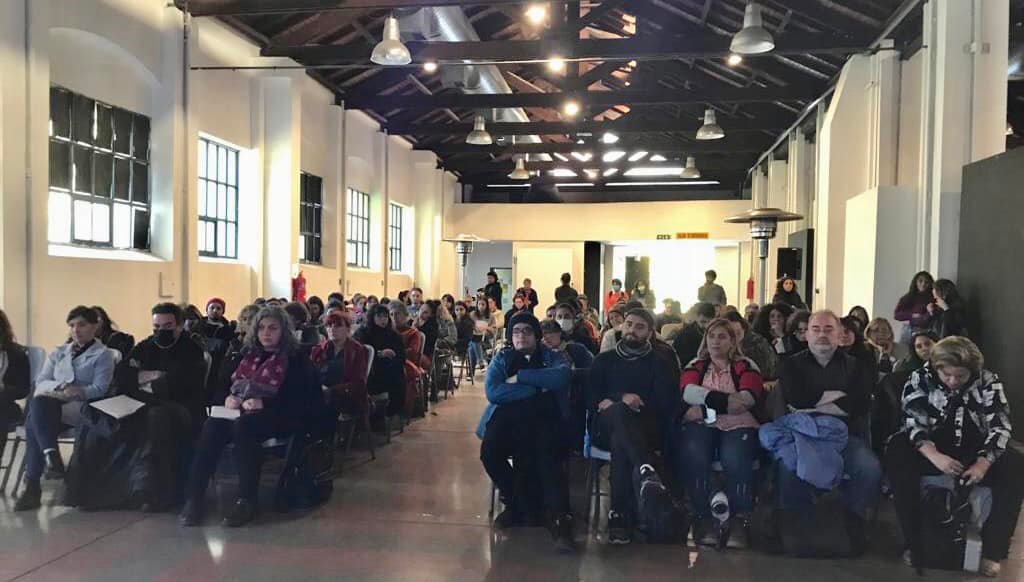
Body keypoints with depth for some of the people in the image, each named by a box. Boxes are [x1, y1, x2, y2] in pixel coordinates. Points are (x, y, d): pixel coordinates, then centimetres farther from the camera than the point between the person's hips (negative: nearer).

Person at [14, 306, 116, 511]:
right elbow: (40, 382, 11)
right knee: (37, 402, -33)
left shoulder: (103, 355, 9)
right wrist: (60, 386, -10)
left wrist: (78, 391, -21)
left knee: (33, 420, -31)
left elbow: (99, 389, -3)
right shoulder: (58, 353, 25)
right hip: (51, 405, 4)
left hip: (83, 409, -4)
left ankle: (32, 484, -31)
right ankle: (51, 455, -37)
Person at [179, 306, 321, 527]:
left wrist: (264, 404, -20)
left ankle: (247, 500, -30)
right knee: (212, 425, -25)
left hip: (279, 417, -5)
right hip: (242, 412, 6)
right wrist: (229, 398, -2)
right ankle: (194, 496, -28)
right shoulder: (248, 355, 18)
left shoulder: (296, 359, 1)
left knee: (243, 425, -36)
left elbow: (299, 401, -9)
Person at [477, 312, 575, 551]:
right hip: (508, 416, 2)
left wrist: (520, 377, -5)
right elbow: (492, 391, 0)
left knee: (548, 457, -33)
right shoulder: (502, 358, 20)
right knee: (489, 452, -27)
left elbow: (561, 376, -8)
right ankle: (517, 504, -5)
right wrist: (536, 388, -2)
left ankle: (560, 520, -30)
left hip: (545, 418, -2)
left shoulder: (553, 357, 18)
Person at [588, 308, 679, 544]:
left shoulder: (659, 364, 19)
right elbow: (591, 397, 11)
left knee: (620, 443, -39)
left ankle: (620, 514, -47)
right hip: (606, 427, 1)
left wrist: (613, 402, -6)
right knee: (619, 412, -39)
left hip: (646, 431, 0)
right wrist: (622, 400, -9)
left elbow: (665, 405, 3)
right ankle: (646, 472, -64)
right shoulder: (604, 360, 26)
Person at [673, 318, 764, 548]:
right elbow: (687, 391, -1)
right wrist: (725, 400, -11)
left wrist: (706, 405, -11)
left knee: (735, 457, -34)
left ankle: (740, 522, -27)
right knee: (694, 453, -32)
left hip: (737, 426, -1)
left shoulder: (746, 366, 15)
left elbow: (749, 398, -5)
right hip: (701, 426, 1)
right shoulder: (696, 365, 21)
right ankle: (702, 519, -26)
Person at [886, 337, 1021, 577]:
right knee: (898, 455, -32)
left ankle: (992, 548, -12)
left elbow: (1000, 427, -8)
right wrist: (935, 456, -33)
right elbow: (913, 424, -15)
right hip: (933, 450, -1)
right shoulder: (920, 379, -7)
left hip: (976, 453, 2)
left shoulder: (989, 383, -4)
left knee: (1015, 467, -27)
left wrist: (983, 463, -26)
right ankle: (915, 543, -25)